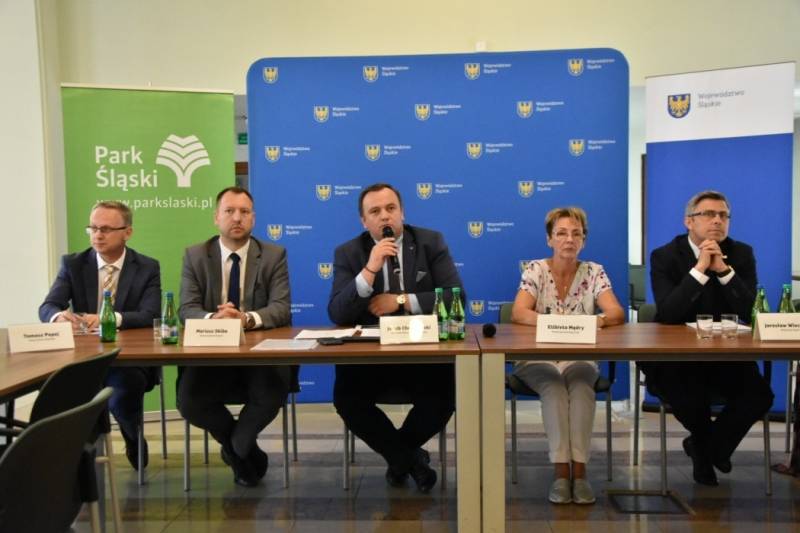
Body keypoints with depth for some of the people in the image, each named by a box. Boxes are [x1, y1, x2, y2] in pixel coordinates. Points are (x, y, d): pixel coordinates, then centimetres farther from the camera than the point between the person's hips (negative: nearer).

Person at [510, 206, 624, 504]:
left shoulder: (594, 272, 4)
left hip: (580, 359, 1)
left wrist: (598, 320, -31)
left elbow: (617, 313, -8)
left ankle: (578, 470, -33)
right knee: (553, 386, -33)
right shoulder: (535, 270, -1)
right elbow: (518, 313, -15)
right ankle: (562, 470, -33)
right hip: (538, 358, -1)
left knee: (581, 384, -32)